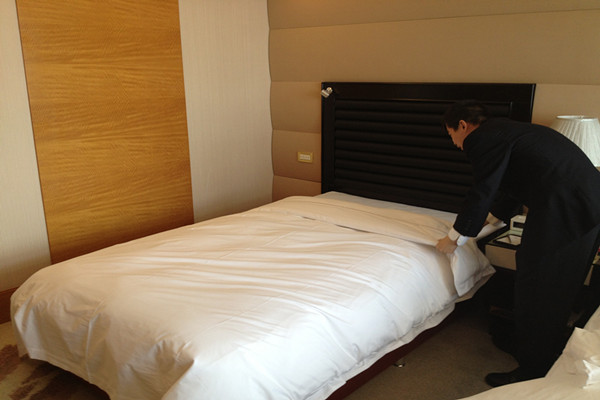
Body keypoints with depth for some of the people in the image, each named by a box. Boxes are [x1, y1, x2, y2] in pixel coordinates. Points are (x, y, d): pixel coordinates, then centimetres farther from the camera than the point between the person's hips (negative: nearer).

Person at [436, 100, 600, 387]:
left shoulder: (484, 138, -7)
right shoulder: (508, 130, 22)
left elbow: (481, 194, -8)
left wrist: (454, 239, 5)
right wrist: (489, 218, 44)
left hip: (562, 212, -10)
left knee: (535, 296, 3)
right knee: (557, 294, 20)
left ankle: (532, 374, 16)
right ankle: (548, 362, 36)